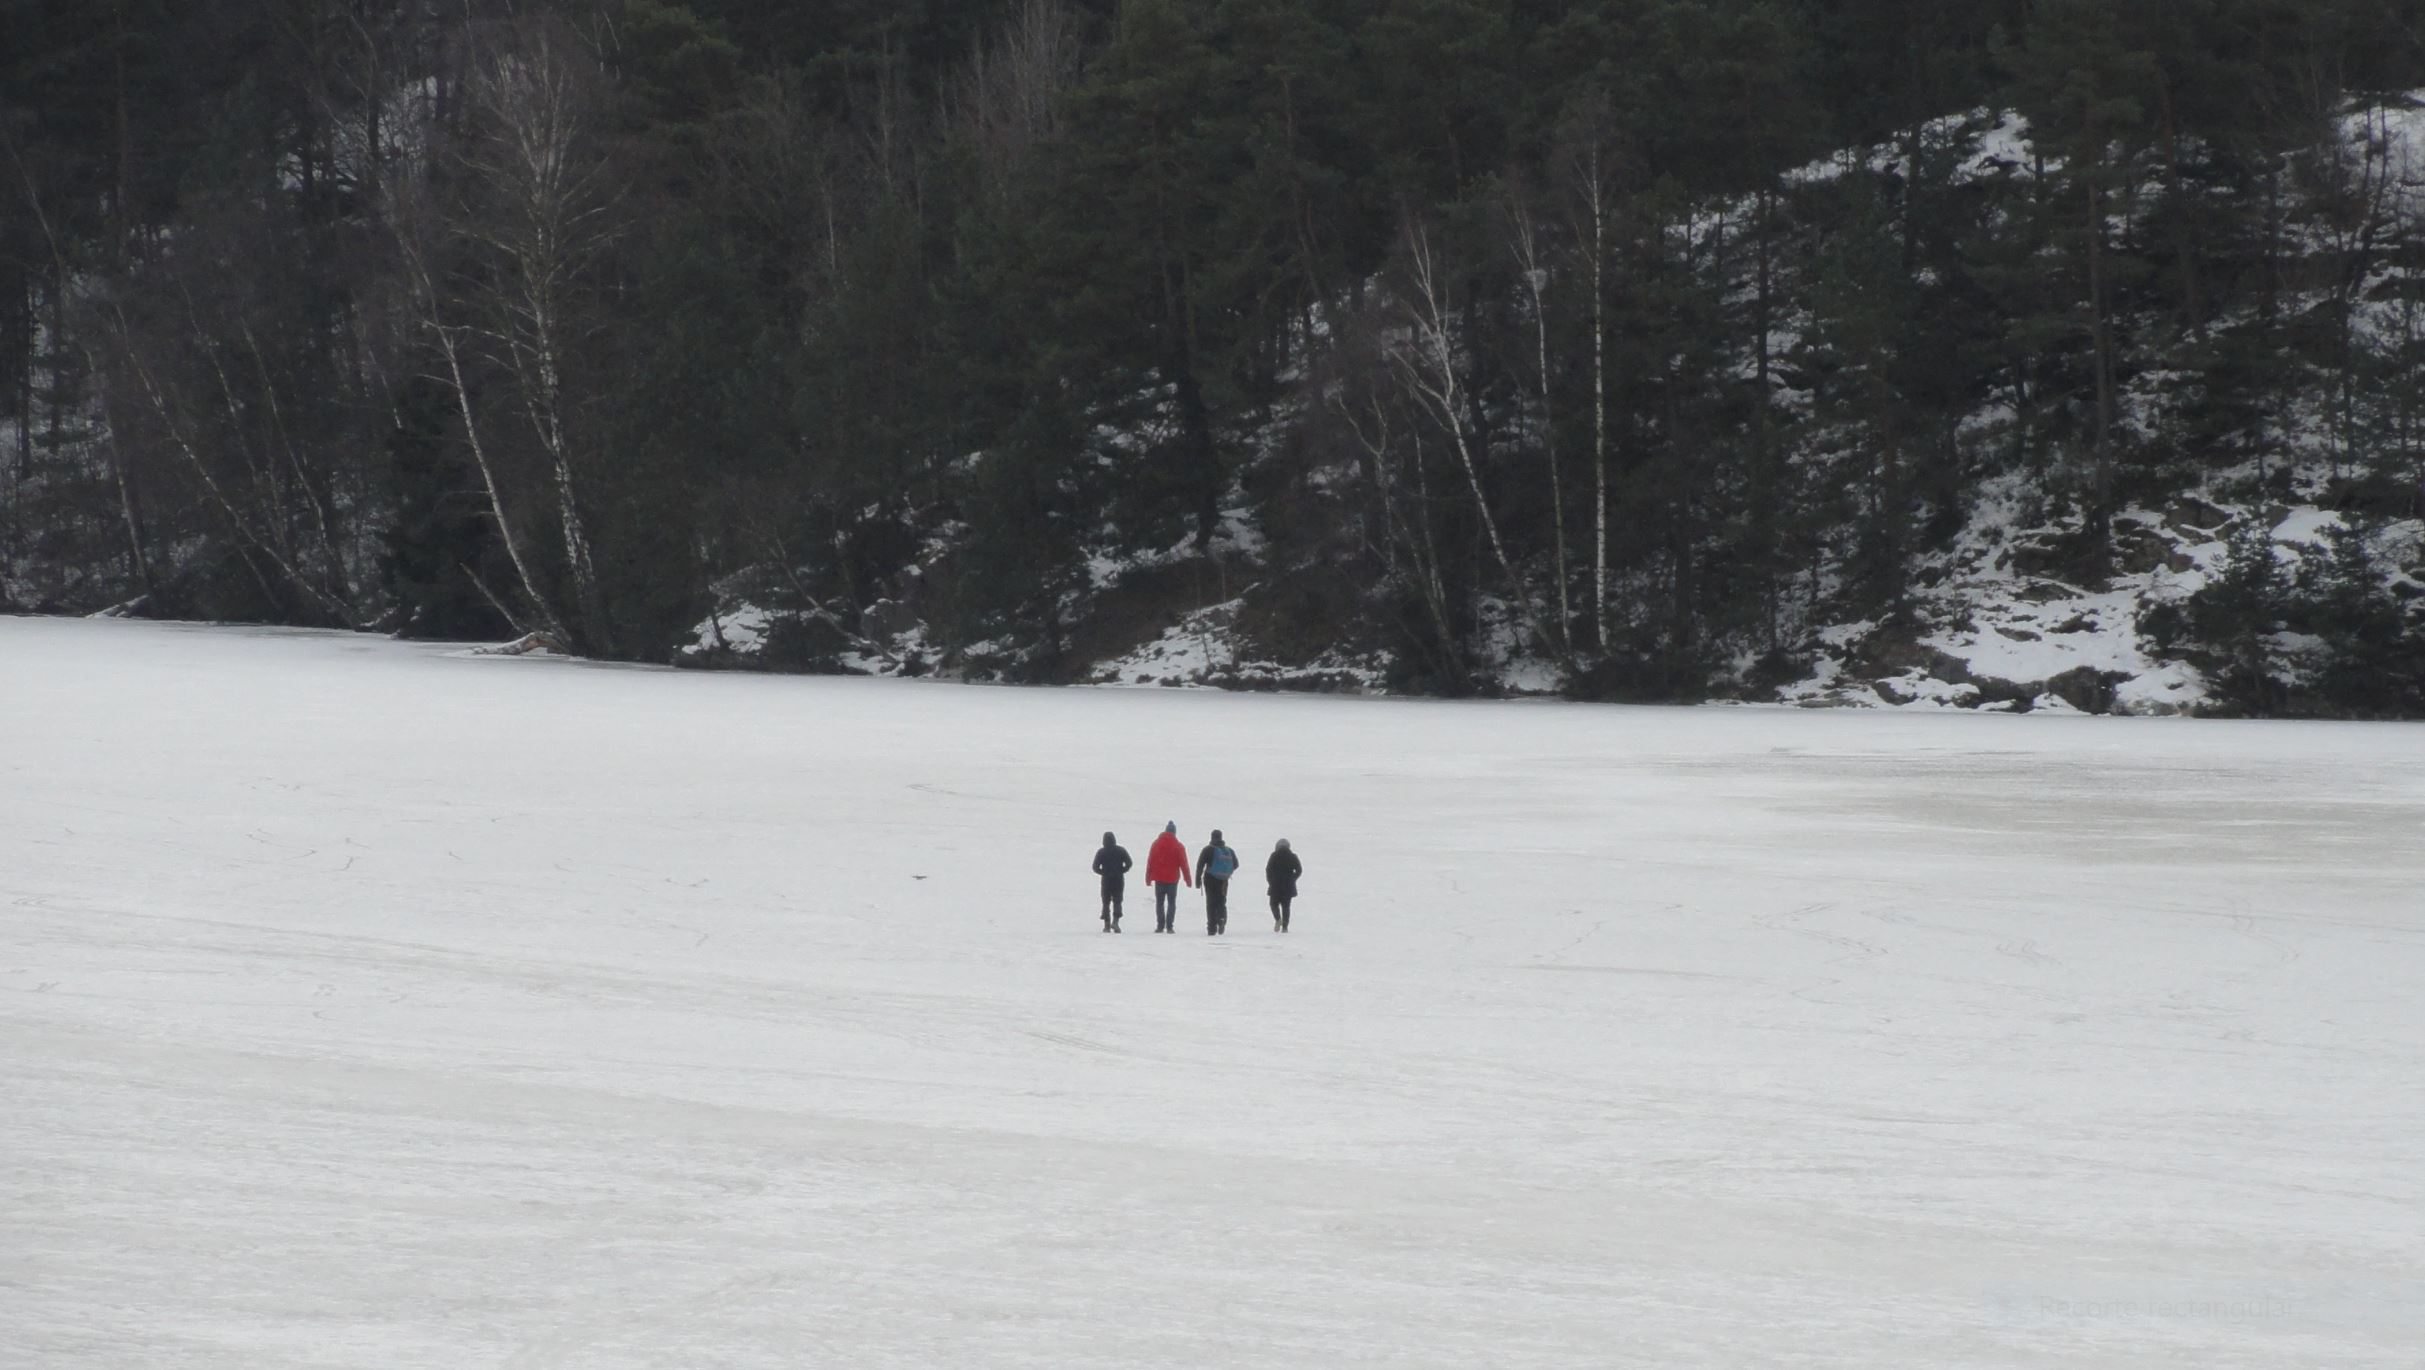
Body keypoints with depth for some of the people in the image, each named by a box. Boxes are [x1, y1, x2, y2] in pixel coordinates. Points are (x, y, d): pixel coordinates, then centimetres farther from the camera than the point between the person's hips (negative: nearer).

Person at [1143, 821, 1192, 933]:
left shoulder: (1156, 844, 2)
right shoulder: (1178, 846, -5)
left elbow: (1150, 862, 4)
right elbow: (1183, 864, -4)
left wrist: (1148, 878, 11)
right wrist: (1188, 879, 3)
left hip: (1159, 878, 2)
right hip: (1172, 878, -2)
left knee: (1159, 903, 9)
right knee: (1171, 903, 4)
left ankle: (1160, 926, 4)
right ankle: (1169, 926, -5)